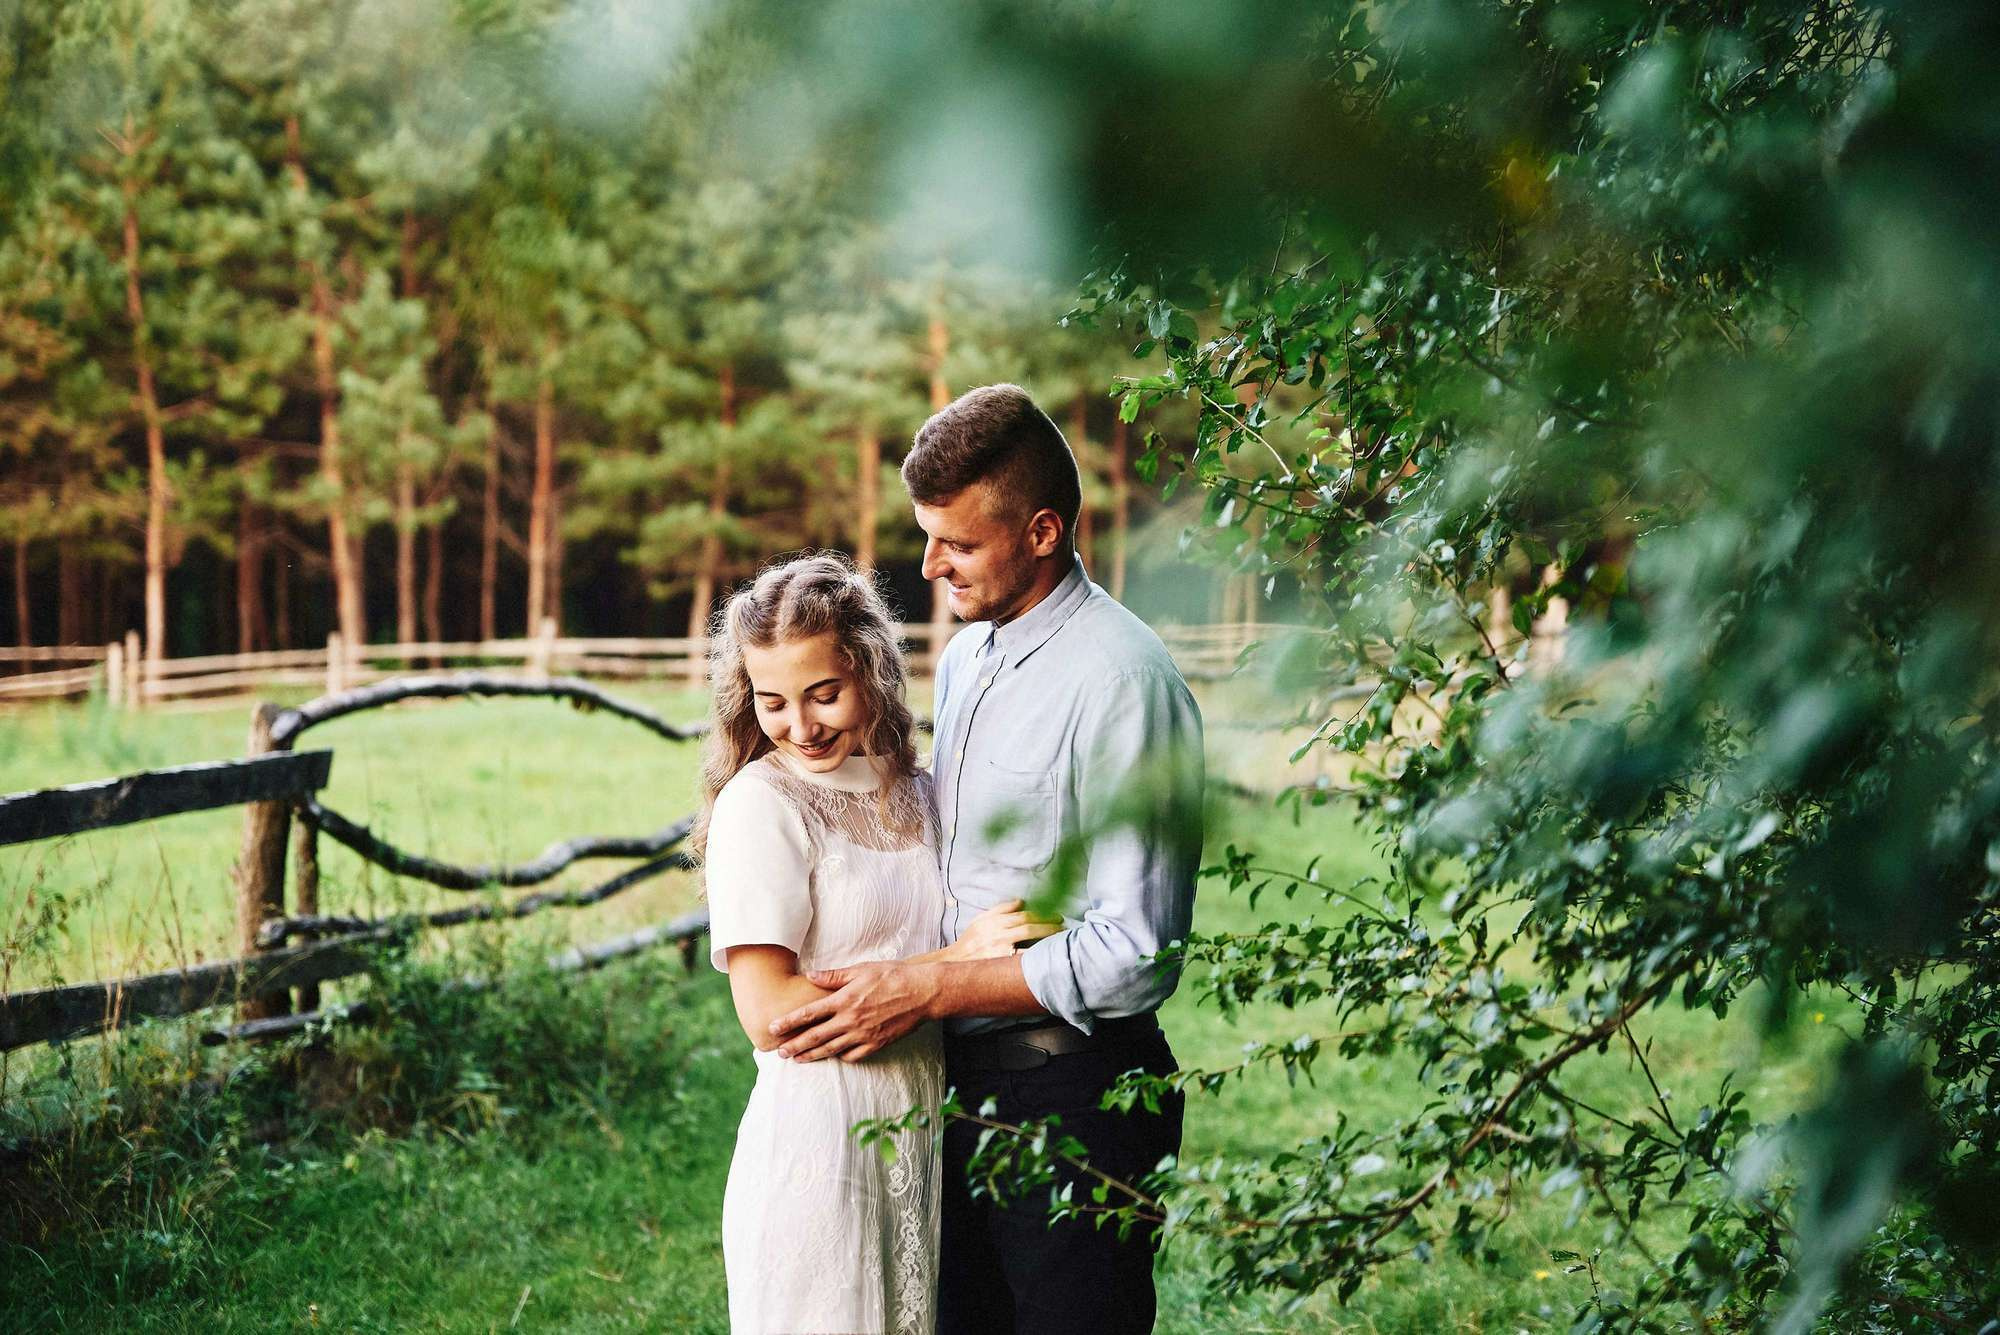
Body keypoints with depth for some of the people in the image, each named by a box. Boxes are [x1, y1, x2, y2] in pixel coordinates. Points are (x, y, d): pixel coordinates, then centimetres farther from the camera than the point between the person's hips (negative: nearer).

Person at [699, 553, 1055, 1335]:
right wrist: (955, 961, -15)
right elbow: (768, 1014, -16)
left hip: (925, 1141, 6)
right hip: (818, 1140, -6)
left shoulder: (914, 796, 11)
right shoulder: (761, 802, -10)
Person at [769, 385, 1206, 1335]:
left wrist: (925, 990, -19)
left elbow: (1135, 954, -21)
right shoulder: (965, 657, 11)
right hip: (958, 1079, 8)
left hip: (1072, 1099, -8)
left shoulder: (1121, 681, -17)